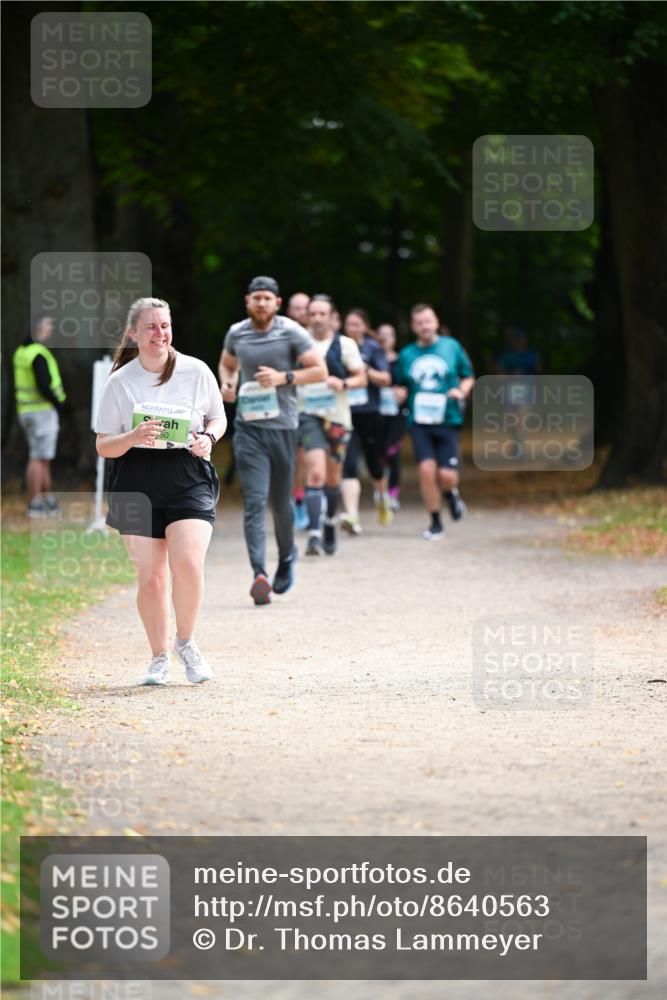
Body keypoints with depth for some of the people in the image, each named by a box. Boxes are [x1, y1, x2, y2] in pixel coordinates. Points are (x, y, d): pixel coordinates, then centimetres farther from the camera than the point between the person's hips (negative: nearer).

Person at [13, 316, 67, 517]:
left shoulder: (21, 351, 12)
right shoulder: (39, 355, -18)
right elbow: (44, 386, -25)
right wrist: (59, 403, -9)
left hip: (26, 410, 9)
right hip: (43, 410, -9)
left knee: (44, 459, 15)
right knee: (39, 459, -7)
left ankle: (48, 501, 20)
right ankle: (35, 504, -6)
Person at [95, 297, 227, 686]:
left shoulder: (197, 371, 3)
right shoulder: (120, 382, 2)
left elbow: (218, 418, 16)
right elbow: (103, 446, 3)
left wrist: (208, 438, -6)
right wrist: (133, 437, -17)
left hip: (189, 479, -1)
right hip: (138, 484, 1)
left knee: (188, 563, -19)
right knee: (150, 577, -1)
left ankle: (186, 642, 6)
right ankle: (160, 659, 19)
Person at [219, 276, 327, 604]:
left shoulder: (292, 333, -4)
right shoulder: (236, 333, 6)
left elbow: (320, 370, -3)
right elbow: (227, 364, 26)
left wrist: (283, 377, -16)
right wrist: (227, 383, 4)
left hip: (283, 426, -1)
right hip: (248, 427, 1)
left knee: (280, 502, 9)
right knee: (254, 501, -11)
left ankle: (287, 556, 38)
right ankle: (259, 574, -21)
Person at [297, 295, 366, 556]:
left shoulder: (345, 345, 2)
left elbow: (362, 378, 1)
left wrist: (344, 383, -17)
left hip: (337, 417, 1)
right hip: (309, 415, -1)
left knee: (333, 478, 13)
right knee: (316, 473, -18)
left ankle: (330, 526, 35)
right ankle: (314, 535, -23)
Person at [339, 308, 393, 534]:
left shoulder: (373, 348, 2)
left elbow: (385, 379, -3)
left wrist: (366, 370, -17)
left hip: (369, 413, 0)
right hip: (345, 414, 0)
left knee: (374, 461, 12)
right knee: (348, 465, -15)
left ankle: (382, 496, 45)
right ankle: (352, 515, -23)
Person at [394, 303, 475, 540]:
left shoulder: (451, 347, 5)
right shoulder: (406, 355, 8)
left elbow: (468, 377, 13)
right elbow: (401, 385, 18)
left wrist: (462, 391, -8)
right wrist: (400, 394, -5)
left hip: (448, 420, -1)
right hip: (420, 422, 1)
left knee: (447, 475, -9)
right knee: (426, 469, -14)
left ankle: (451, 494, 31)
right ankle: (435, 523, 2)